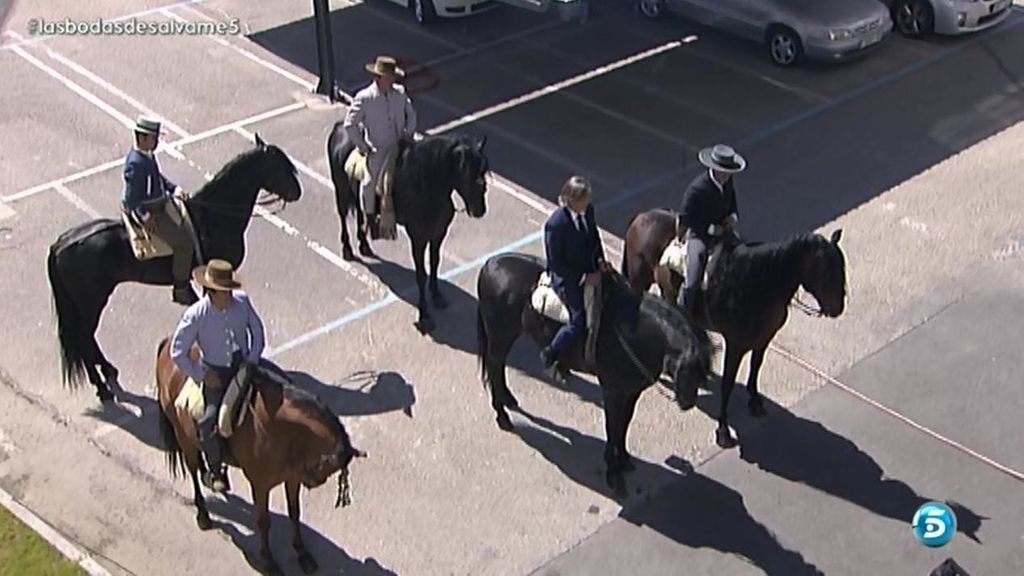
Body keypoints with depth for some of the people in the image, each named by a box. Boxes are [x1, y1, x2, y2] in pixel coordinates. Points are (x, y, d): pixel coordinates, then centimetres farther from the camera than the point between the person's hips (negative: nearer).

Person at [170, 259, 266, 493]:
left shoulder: (242, 302, -9)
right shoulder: (195, 315, -17)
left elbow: (257, 331, 6)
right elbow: (178, 352, -9)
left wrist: (252, 361, -4)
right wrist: (202, 375, -11)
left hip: (244, 365, 4)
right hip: (215, 373, -4)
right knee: (210, 421, -19)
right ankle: (214, 470, 5)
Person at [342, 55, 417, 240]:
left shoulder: (400, 93, 0)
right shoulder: (363, 98, -14)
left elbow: (410, 114, 16)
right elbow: (350, 125, -9)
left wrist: (409, 133, 2)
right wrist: (363, 147, -8)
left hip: (400, 145, 4)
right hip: (377, 150, -4)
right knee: (369, 182, -12)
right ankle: (370, 219, 11)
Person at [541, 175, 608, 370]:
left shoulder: (588, 211, -7)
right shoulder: (556, 224, -28)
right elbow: (556, 264, -21)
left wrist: (600, 259, -2)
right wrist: (583, 278, -21)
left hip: (589, 271, 7)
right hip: (566, 278, -7)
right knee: (579, 321, -9)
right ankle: (550, 354, 15)